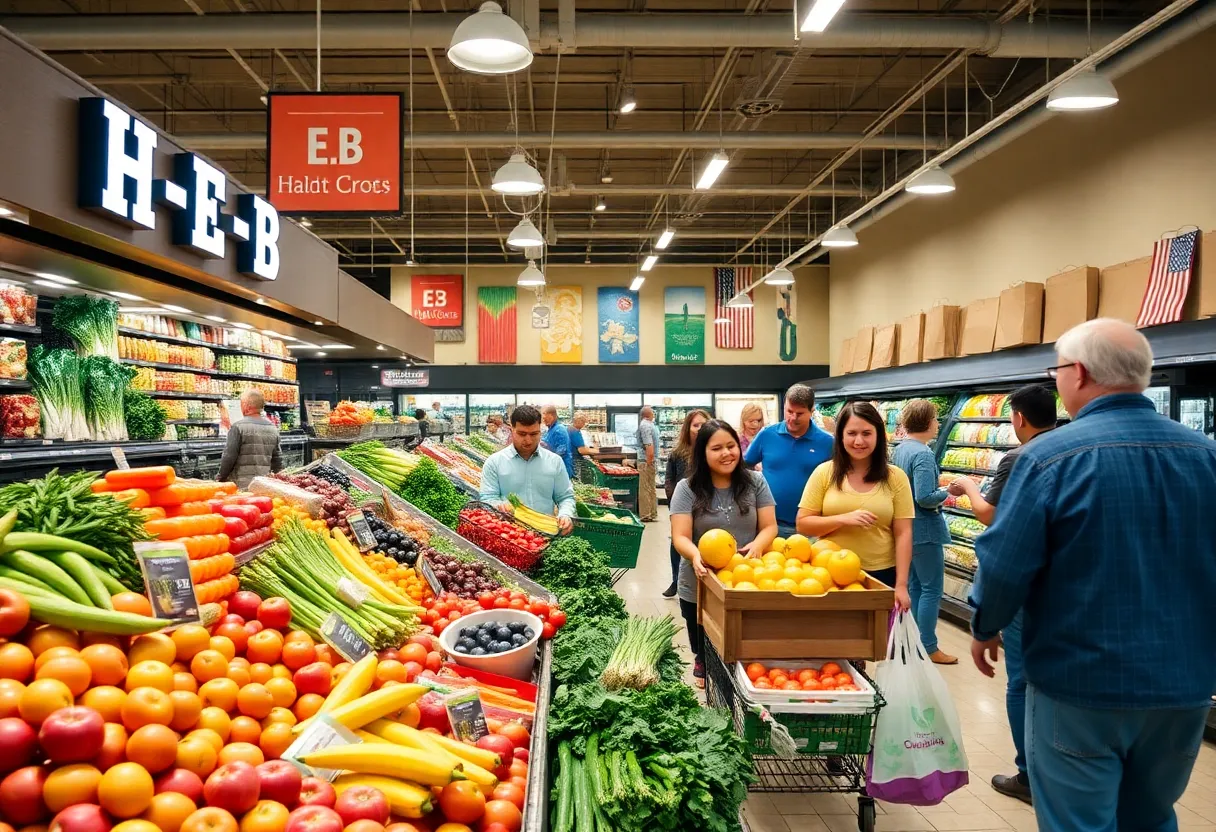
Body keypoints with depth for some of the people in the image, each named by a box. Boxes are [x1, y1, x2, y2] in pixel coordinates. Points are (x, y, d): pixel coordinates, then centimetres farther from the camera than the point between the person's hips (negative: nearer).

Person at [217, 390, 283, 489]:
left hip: (242, 486, -5)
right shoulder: (273, 428, 10)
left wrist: (220, 478, 4)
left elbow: (229, 457, -9)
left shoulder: (238, 427, -8)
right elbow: (277, 460, 14)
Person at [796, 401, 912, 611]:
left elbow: (903, 534, -2)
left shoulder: (895, 477, -1)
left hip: (881, 575, 0)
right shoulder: (824, 472, -2)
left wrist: (901, 584, -6)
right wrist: (843, 519, -18)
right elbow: (803, 524, -4)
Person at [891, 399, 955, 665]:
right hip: (924, 529, -9)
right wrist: (946, 492, -8)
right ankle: (929, 648, 7)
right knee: (931, 589, 0)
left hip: (906, 527, 9)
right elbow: (925, 498, -25)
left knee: (913, 587, 16)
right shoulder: (923, 454, -20)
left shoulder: (899, 450, 8)